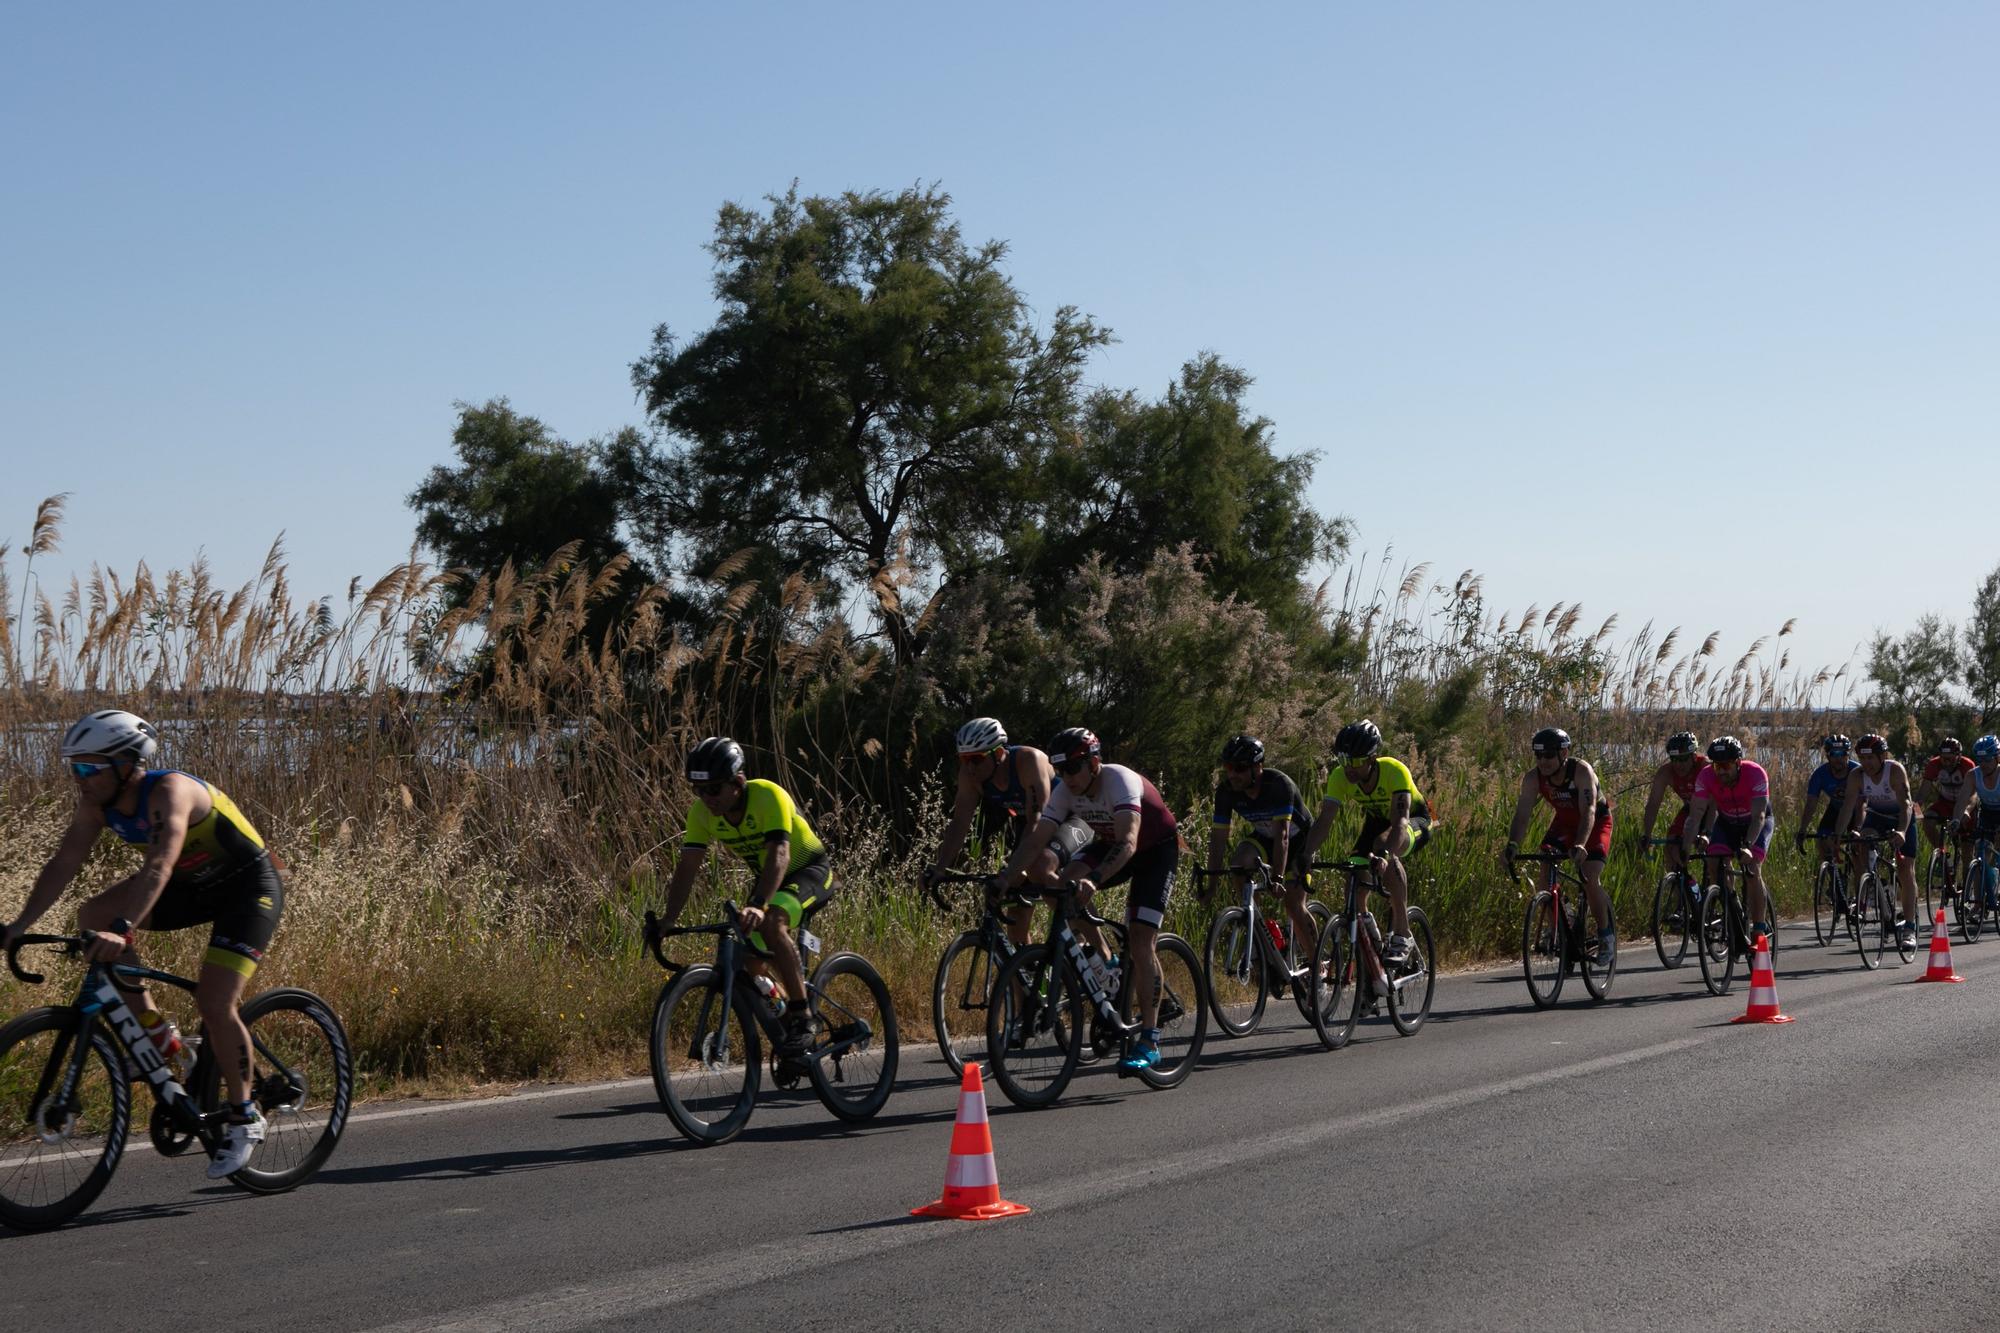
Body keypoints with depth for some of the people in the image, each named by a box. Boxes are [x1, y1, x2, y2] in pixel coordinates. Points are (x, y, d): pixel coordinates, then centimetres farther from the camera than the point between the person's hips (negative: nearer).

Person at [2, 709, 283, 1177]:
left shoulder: (170, 792, -31)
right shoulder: (97, 804, -9)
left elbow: (159, 866, -44)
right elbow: (63, 864, -9)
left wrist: (124, 931, -56)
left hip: (249, 887, -8)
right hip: (195, 885, 8)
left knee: (214, 1002, -20)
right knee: (92, 918, -10)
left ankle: (243, 1117, 0)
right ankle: (157, 1033, 1)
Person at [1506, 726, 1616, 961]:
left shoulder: (1582, 772, -34)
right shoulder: (1533, 778, -22)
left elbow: (1588, 812, -43)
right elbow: (1522, 815, -26)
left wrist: (1580, 845, -60)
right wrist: (1512, 846, -45)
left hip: (1596, 821, -4)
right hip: (1564, 821, 4)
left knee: (1590, 878, -21)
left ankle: (1606, 934, 0)